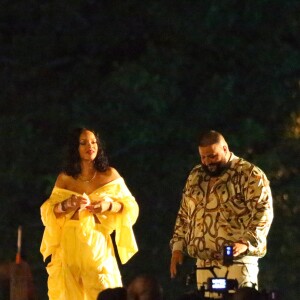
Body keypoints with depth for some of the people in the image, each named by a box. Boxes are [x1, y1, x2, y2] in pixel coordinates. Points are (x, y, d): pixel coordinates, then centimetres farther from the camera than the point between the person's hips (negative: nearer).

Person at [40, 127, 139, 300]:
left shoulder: (109, 175, 5)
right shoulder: (65, 178, 6)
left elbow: (131, 207, 5)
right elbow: (48, 212, 5)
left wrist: (109, 205, -14)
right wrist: (67, 205, -14)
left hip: (97, 244, -1)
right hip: (69, 246, 1)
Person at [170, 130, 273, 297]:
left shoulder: (249, 174, -4)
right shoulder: (195, 176, 17)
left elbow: (263, 213, -11)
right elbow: (184, 215, 23)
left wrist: (246, 242, -23)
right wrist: (177, 247, 14)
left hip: (237, 260, -6)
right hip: (204, 264, 6)